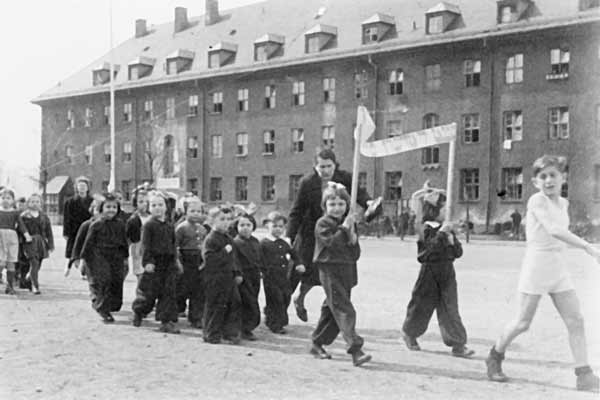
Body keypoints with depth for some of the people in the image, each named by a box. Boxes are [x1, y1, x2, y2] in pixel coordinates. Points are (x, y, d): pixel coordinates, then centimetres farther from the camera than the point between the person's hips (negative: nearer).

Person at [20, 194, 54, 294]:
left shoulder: (44, 217, 10)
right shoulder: (24, 216, 2)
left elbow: (49, 232, 11)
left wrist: (50, 246, 7)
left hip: (41, 243, 3)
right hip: (30, 243, -3)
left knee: (37, 266, 6)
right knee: (34, 264, -13)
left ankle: (28, 279, 34)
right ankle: (35, 286, -7)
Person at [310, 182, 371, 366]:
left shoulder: (349, 224, 14)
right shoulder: (323, 224, -6)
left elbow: (356, 254, 11)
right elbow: (332, 243, -22)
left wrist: (354, 239, -8)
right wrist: (344, 227, -17)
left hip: (346, 272, 7)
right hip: (330, 271, -7)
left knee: (331, 311, 14)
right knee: (345, 311, -13)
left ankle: (318, 344, 27)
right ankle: (355, 350, -18)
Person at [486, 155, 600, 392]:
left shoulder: (563, 203, 11)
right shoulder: (537, 200, -13)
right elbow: (554, 230, -26)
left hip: (559, 268, 6)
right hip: (536, 267, -6)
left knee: (576, 321, -2)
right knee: (523, 322, 1)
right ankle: (495, 356, 24)